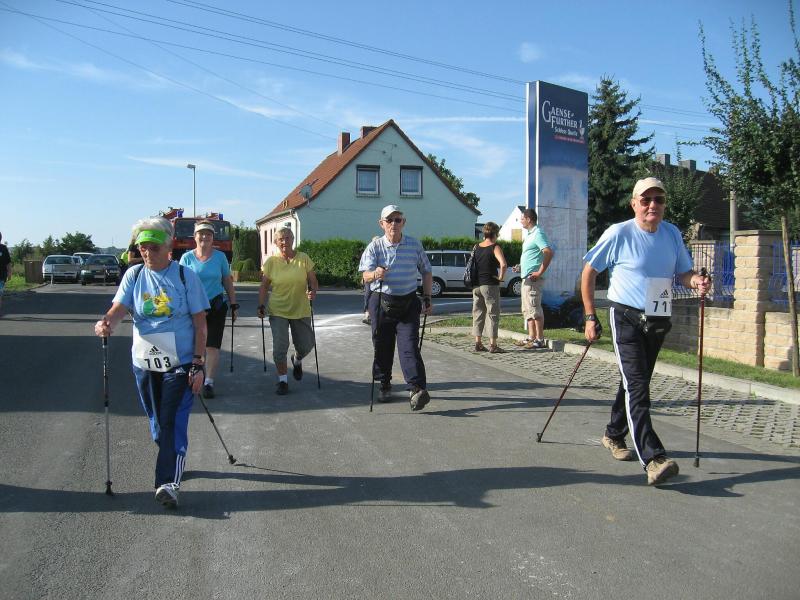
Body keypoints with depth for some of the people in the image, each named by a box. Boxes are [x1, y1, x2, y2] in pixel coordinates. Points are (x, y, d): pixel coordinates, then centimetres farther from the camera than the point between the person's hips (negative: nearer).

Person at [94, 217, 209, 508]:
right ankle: (173, 462, 38)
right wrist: (106, 323, -34)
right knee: (156, 421, 17)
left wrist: (198, 364, -11)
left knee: (173, 422, -9)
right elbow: (119, 308, -9)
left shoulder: (186, 276, -6)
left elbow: (200, 323, -7)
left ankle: (169, 482, -7)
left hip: (180, 363, -4)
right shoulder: (134, 275, 2)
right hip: (144, 363, 4)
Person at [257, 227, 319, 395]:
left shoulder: (304, 258, -2)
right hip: (278, 310, -1)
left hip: (301, 310, 1)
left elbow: (313, 282, 2)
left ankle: (297, 360, 42)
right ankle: (282, 380, 9)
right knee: (280, 346, -7)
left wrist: (313, 292, -19)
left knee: (306, 345, 7)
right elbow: (264, 286, 5)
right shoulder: (271, 262, -1)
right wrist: (261, 306, -5)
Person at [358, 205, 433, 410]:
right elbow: (365, 276, -11)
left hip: (408, 302, 0)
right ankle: (385, 385, 26)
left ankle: (417, 389, -19)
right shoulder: (374, 247, -1)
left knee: (409, 345, -12)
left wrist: (427, 298, 8)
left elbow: (426, 272, 15)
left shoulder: (415, 245, 5)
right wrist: (376, 274, -35)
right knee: (382, 346, 8)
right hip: (381, 302, 0)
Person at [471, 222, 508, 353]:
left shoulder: (476, 247, 8)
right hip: (490, 285, -6)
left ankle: (478, 343, 15)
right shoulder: (495, 248, -11)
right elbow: (503, 264, -27)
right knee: (493, 315, 2)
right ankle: (493, 345, 2)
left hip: (476, 285, 6)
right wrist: (501, 277, -13)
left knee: (478, 314, 13)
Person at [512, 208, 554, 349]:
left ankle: (540, 339, -4)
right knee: (527, 309, 13)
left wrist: (540, 272, -23)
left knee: (534, 308, -8)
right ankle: (531, 337, 19)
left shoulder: (538, 233, -13)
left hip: (533, 278, -10)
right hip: (526, 277, 10)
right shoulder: (530, 234, 19)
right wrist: (522, 267, 17)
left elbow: (549, 252, -25)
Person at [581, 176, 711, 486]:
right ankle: (653, 458, -20)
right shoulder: (619, 233, -10)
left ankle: (614, 434, 36)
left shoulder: (672, 233, 5)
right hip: (627, 318, -6)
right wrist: (590, 317, -8)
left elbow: (683, 272, 12)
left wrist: (697, 282, -13)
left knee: (636, 382, 17)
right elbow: (589, 272, -5)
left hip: (658, 321, 6)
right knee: (636, 385, -15)